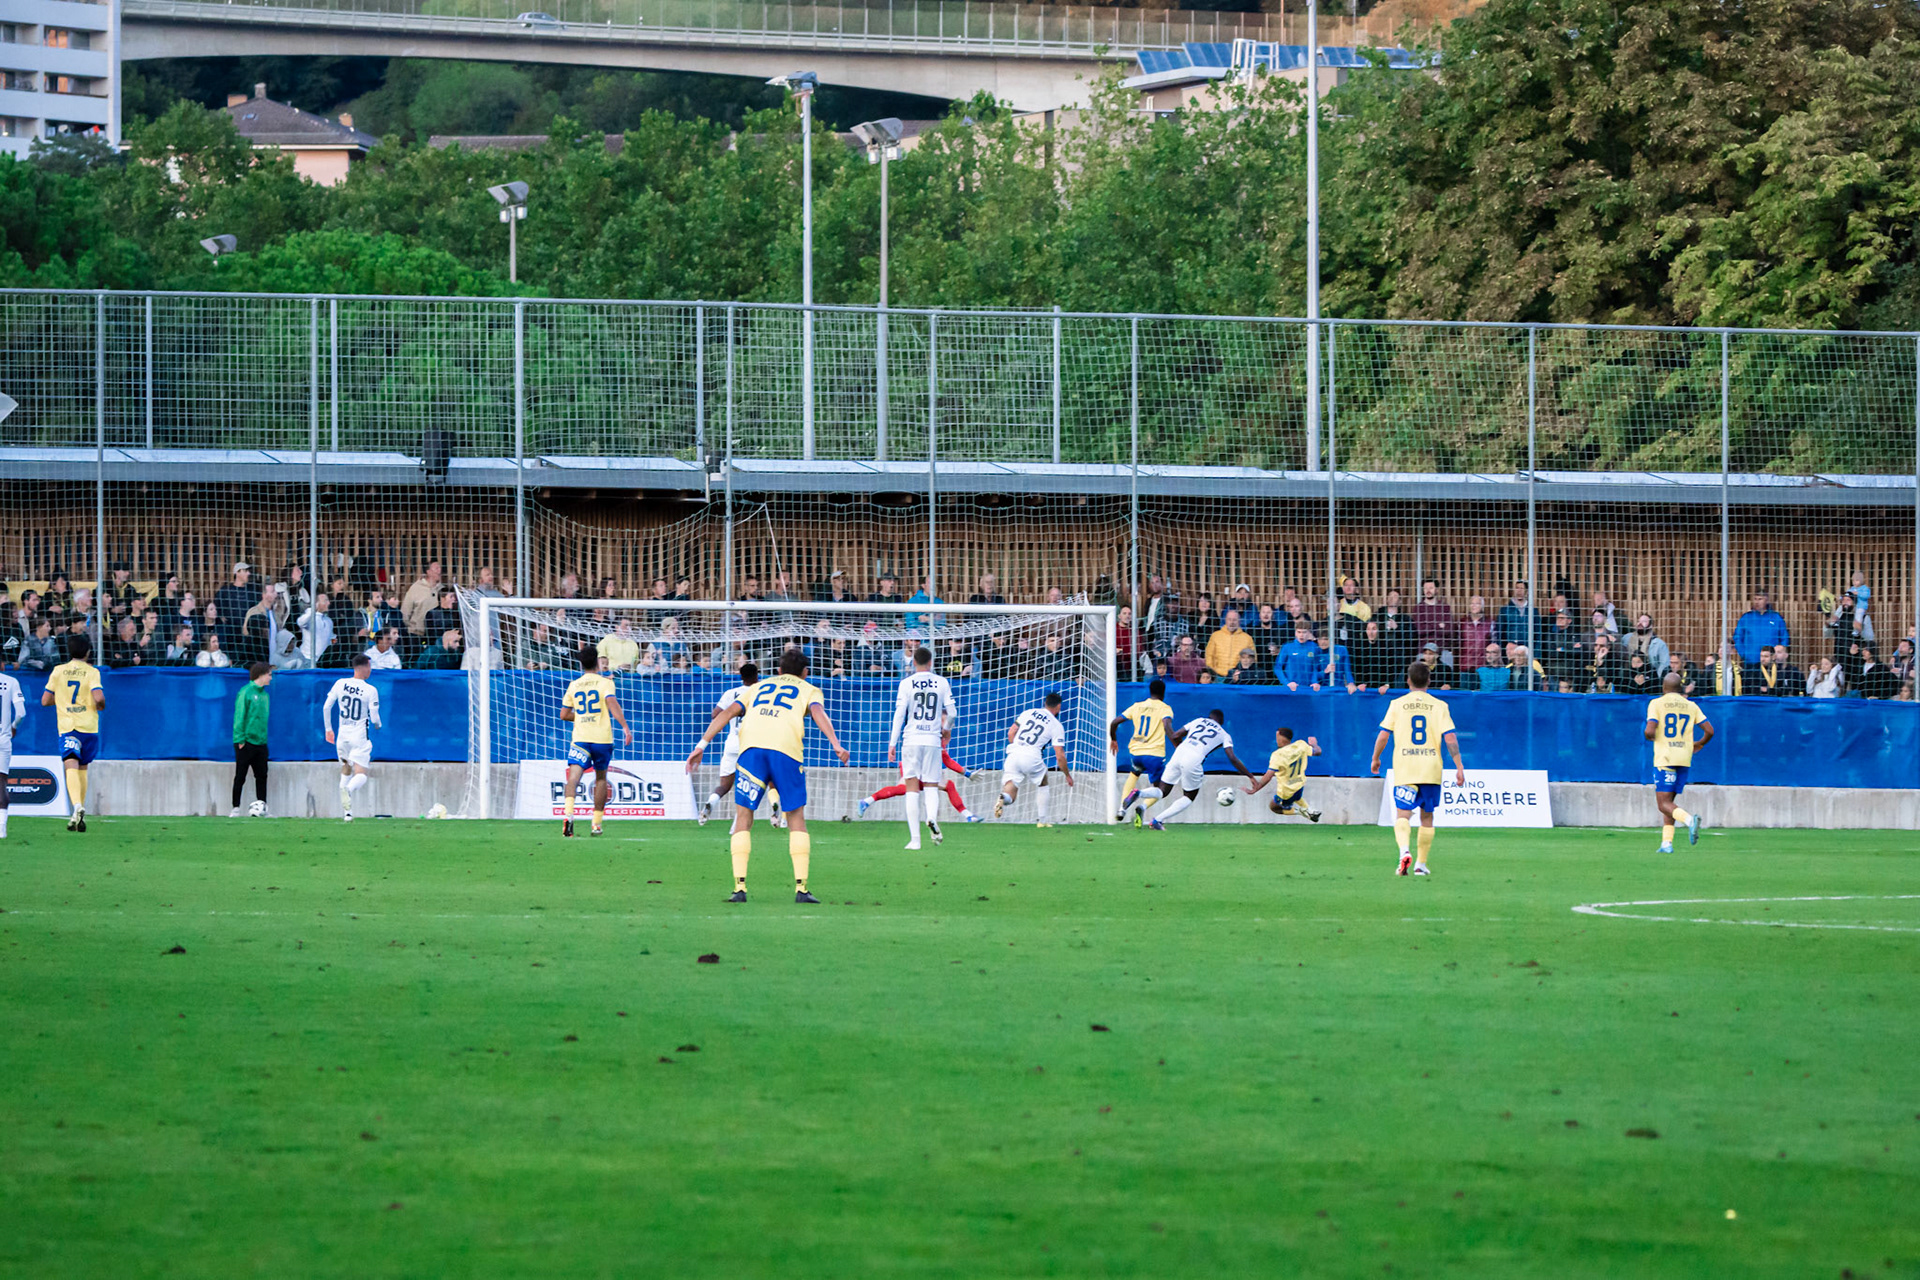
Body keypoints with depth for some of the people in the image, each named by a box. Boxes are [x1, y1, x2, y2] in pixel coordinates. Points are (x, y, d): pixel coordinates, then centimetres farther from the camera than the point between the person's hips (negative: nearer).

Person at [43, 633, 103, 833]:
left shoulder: (58, 671, 4)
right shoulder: (92, 672, -1)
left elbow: (45, 701, 6)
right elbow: (98, 697, -15)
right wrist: (101, 706, 8)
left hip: (66, 726, -1)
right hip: (89, 725, 1)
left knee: (71, 768, -13)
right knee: (82, 769, 17)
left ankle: (77, 806, -36)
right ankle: (81, 810, 22)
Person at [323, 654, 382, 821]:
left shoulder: (340, 684, 0)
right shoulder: (371, 690, -10)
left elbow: (326, 707, 3)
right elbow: (374, 718, -10)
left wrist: (328, 729, 15)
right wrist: (377, 725, 14)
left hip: (342, 735, 4)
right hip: (360, 736, -4)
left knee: (345, 771, 20)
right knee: (361, 775, -6)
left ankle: (347, 812, 16)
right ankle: (349, 788, -41)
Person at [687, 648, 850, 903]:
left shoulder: (759, 687, 32)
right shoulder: (808, 690, 25)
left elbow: (727, 713, 19)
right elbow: (818, 712, 3)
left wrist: (702, 744, 13)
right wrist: (836, 744, -10)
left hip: (751, 747, 1)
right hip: (787, 748, -1)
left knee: (743, 818, 10)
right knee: (796, 819, 10)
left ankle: (739, 887, -2)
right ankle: (801, 887, 0)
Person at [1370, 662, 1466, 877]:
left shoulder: (1397, 704, 2)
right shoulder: (1439, 706, 3)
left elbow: (1383, 736, 0)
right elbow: (1450, 738, -4)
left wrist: (1375, 759, 15)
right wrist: (1459, 766, -1)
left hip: (1404, 769, -1)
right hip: (1431, 770, 1)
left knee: (1403, 815, -5)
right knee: (1427, 817, 16)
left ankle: (1405, 851, -32)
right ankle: (1421, 864, 18)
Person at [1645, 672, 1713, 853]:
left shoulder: (1656, 704, -4)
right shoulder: (1690, 705, 8)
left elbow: (1650, 731, -15)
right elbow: (1709, 731, 5)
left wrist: (1649, 736, 9)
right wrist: (1699, 744, 24)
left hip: (1664, 758, -5)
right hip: (1684, 759, 5)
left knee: (1664, 804, -5)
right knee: (1668, 801, 16)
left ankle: (1689, 819, -33)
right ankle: (1666, 842, 7)